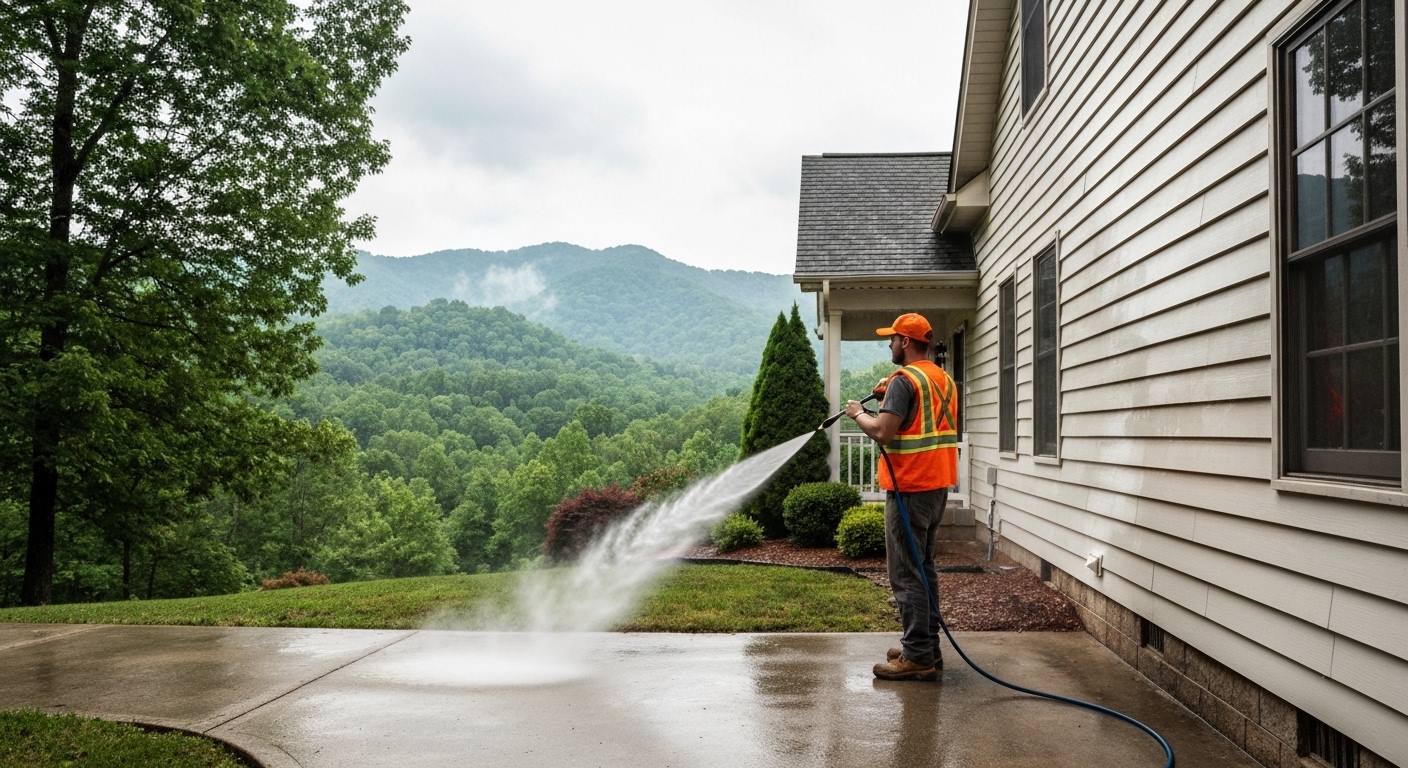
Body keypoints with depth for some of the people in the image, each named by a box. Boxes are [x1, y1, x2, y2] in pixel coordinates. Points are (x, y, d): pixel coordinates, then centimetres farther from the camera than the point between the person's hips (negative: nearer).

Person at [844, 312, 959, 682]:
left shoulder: (904, 379, -14)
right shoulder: (944, 379, 13)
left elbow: (883, 431, -22)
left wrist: (858, 414, -4)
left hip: (910, 488, -9)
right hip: (938, 485, 9)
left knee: (906, 574, -5)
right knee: (924, 568, 17)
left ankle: (917, 658, -3)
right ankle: (927, 646, 23)